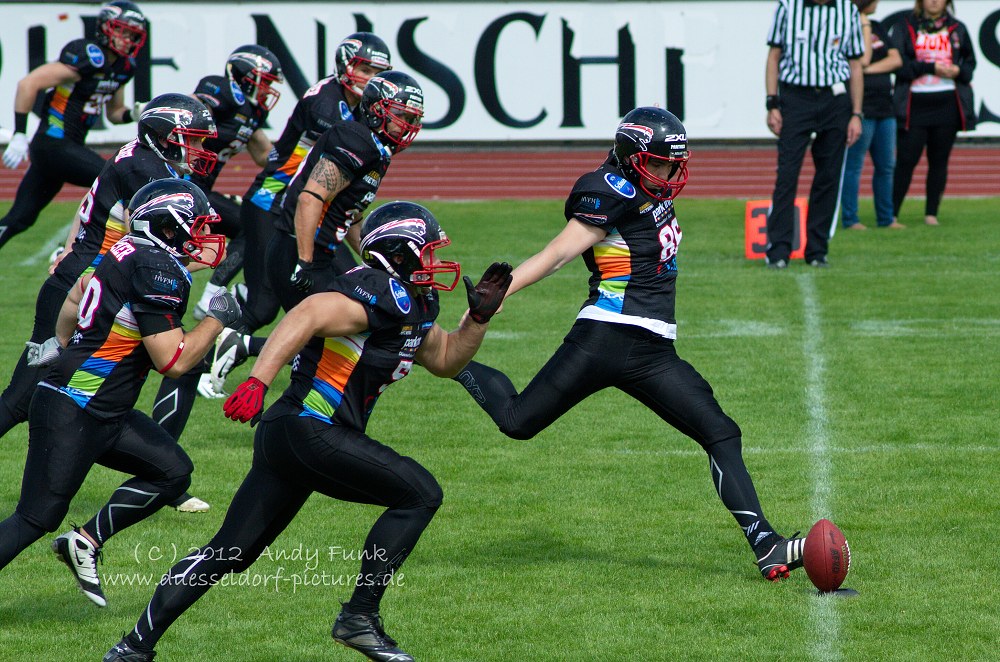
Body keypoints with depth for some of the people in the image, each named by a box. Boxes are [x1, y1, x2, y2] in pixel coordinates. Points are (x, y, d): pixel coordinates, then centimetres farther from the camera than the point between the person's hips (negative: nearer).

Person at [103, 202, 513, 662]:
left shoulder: (414, 305, 19)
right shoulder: (386, 294, -13)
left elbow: (444, 359, 33)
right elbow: (307, 316, -25)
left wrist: (479, 316, 16)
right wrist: (258, 382, -35)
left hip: (282, 434, 10)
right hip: (310, 432, -10)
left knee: (229, 554, 12)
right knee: (420, 494, -9)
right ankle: (360, 616, -7)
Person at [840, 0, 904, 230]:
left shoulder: (877, 28, 16)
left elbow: (896, 59, 7)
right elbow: (862, 60, -18)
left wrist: (870, 69, -8)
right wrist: (864, 24, -11)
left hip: (884, 107, 7)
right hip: (861, 107, -7)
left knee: (886, 166, 9)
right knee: (853, 166, -4)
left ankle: (886, 218, 15)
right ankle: (850, 219, -1)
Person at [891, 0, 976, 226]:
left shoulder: (957, 28, 11)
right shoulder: (906, 27, 3)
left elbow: (970, 62, 15)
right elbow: (898, 62, -7)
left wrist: (958, 71, -8)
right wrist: (930, 68, -15)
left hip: (948, 104, 3)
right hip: (915, 103, -3)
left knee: (939, 161, 5)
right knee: (906, 160, -6)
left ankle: (931, 213, 12)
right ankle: (891, 214, -1)